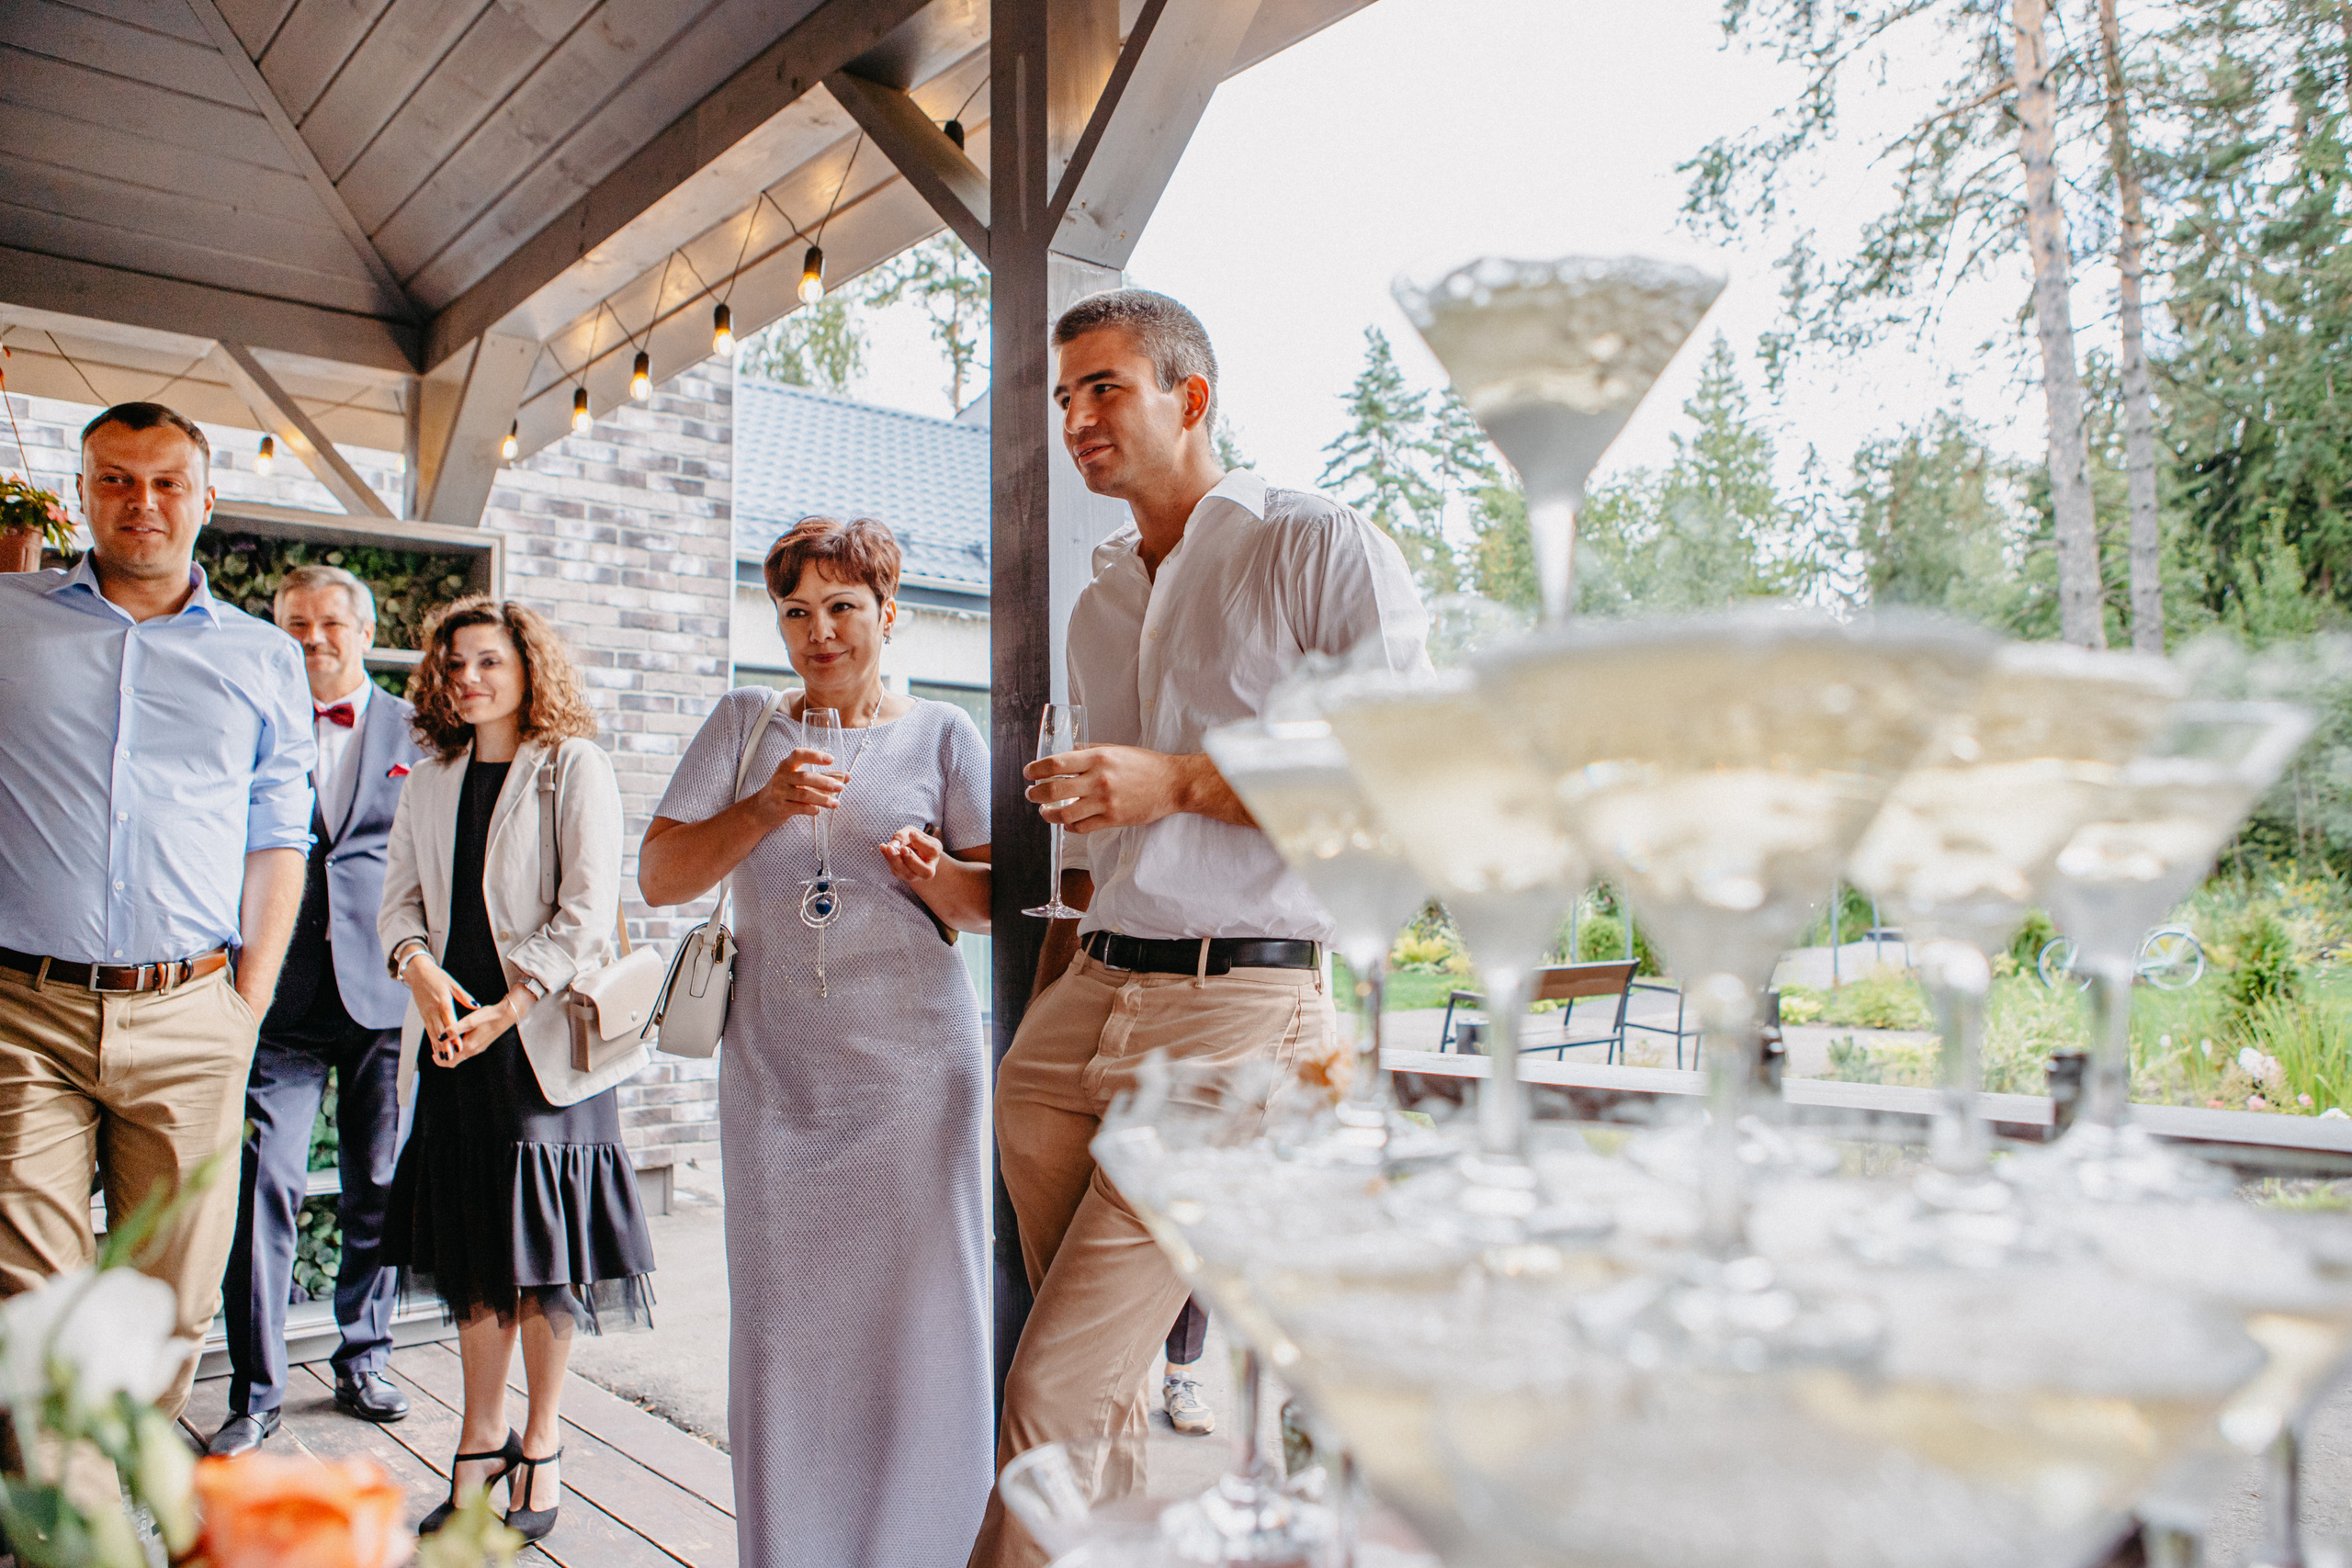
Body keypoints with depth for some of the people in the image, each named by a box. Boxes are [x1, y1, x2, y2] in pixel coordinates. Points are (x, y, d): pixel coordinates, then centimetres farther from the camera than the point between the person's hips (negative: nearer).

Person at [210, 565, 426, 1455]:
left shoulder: (419, 732, 7)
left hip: (384, 989, 0)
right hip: (280, 989, 0)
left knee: (378, 1188, 9)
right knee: (264, 1186, -4)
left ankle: (364, 1362, 25)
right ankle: (256, 1391, 9)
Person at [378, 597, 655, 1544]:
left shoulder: (574, 767, -3)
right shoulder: (430, 783, 15)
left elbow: (587, 912, -9)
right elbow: (399, 901, 12)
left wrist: (506, 1011, -16)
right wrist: (420, 968, -10)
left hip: (543, 1039, -5)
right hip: (452, 1040, 5)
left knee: (544, 1246, 0)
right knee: (472, 1248, 9)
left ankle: (540, 1447, 17)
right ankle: (479, 1445, 23)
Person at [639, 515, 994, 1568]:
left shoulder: (941, 734, 6)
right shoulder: (745, 723, 10)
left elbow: (995, 903, 3)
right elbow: (660, 878, 3)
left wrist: (937, 873, -19)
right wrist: (764, 810, -12)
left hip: (913, 1066, -1)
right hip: (775, 1074, 2)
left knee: (915, 1317, 0)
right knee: (779, 1330, 5)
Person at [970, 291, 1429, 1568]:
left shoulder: (1324, 550, -1)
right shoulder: (1095, 605, 21)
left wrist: (1184, 784, -15)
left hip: (1237, 1008, -6)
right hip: (1084, 999, 7)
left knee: (1053, 1391, -8)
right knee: (1104, 1378, 12)